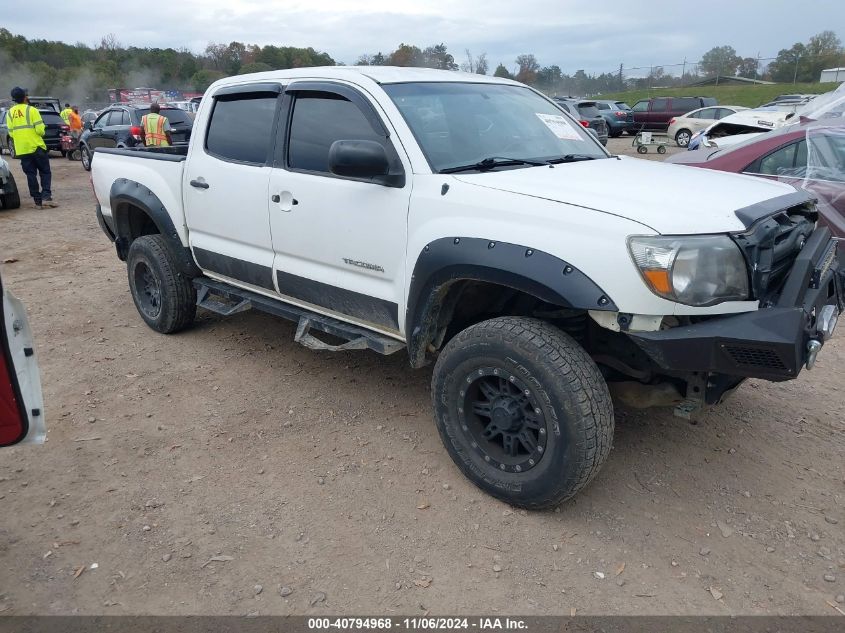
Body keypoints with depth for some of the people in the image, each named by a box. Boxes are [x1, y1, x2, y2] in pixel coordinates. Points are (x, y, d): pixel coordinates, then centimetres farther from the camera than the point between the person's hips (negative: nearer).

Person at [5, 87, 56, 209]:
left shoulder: (10, 113, 8)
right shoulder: (31, 110, -7)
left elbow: (11, 133, 9)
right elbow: (40, 129, -13)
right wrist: (41, 134, 8)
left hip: (21, 149, 4)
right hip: (36, 147, -4)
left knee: (31, 175, 6)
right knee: (45, 172, 3)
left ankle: (38, 201, 5)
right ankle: (46, 197, -11)